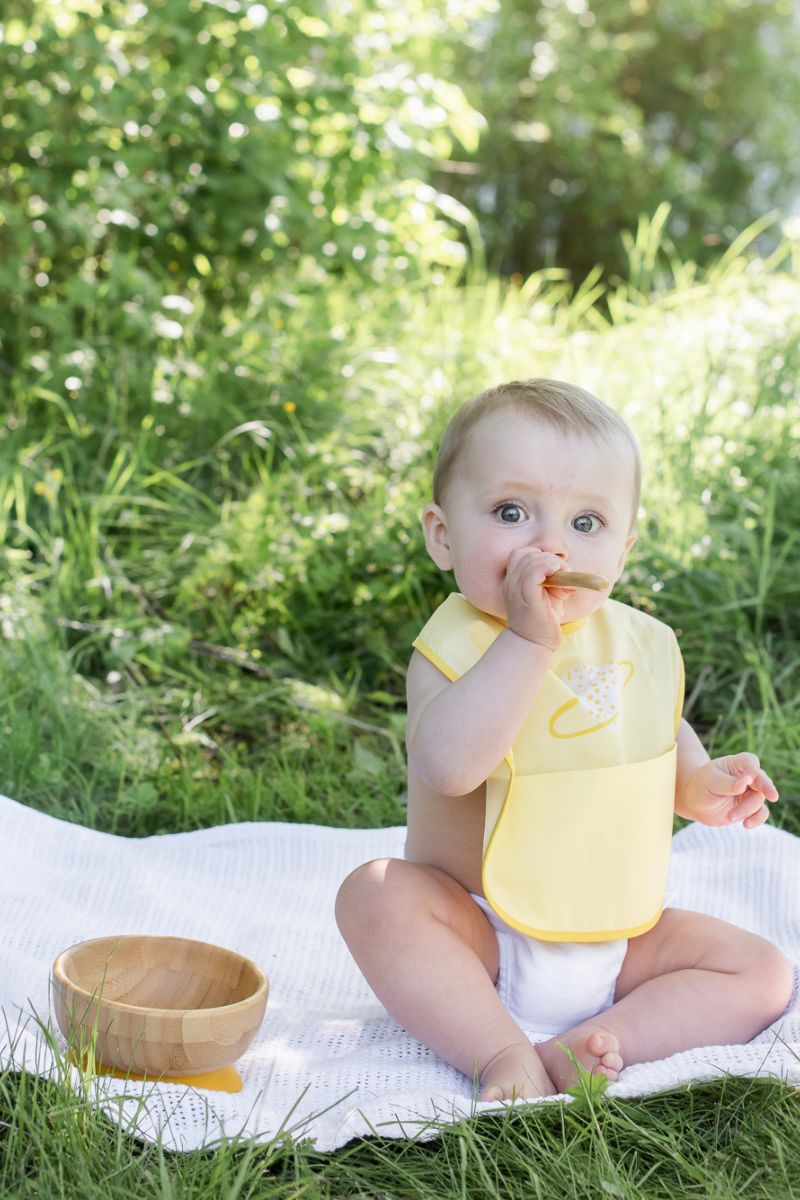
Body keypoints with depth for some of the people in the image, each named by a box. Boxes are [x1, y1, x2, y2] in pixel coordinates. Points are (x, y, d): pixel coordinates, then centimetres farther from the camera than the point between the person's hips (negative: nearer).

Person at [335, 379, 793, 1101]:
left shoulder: (642, 646, -1)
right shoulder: (455, 648, -16)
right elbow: (446, 766, -37)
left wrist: (700, 783, -4)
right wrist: (528, 637, -39)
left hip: (619, 940, 4)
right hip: (480, 941, -4)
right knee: (375, 895, -29)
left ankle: (583, 1047, -21)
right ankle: (504, 1054, -30)